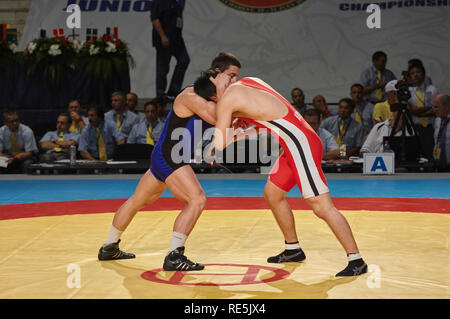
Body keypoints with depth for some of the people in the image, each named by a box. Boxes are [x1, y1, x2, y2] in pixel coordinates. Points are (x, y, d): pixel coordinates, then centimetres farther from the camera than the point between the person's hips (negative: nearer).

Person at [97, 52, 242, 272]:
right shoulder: (192, 95, -18)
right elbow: (218, 118, -29)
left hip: (162, 157, 11)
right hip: (169, 157, -11)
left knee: (137, 201, 22)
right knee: (197, 200, -19)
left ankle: (109, 247, 38)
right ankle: (174, 257, -18)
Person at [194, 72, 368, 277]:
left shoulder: (227, 100, -10)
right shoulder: (247, 82, 15)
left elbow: (219, 145, -8)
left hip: (301, 144, -10)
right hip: (296, 143, 10)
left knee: (322, 207, -10)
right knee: (272, 195, 20)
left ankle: (356, 261, -7)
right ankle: (293, 249, 31)